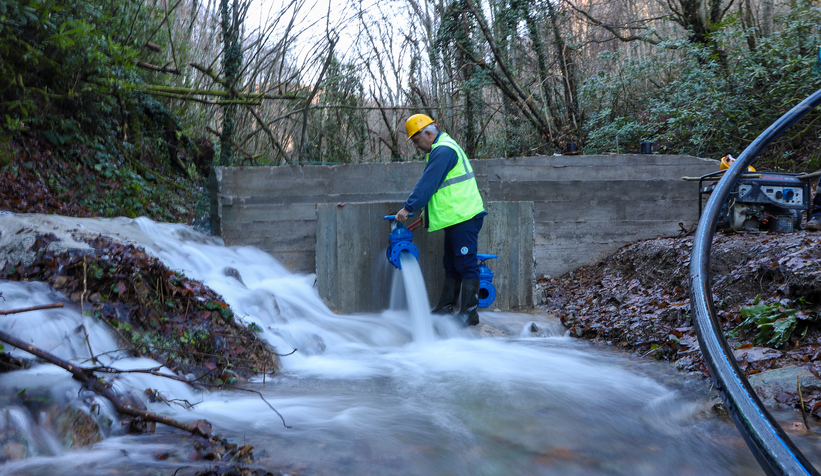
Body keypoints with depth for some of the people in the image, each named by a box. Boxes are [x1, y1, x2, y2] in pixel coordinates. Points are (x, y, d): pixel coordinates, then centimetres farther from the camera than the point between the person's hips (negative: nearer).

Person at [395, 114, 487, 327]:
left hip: (464, 217, -11)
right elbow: (433, 186, 24)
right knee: (451, 265, 14)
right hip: (455, 218, 11)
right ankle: (445, 308, 21)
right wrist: (427, 210, 21)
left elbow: (427, 184, -19)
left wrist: (408, 208, -16)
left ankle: (469, 313, -4)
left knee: (466, 265, -8)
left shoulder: (443, 151, -15)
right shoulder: (442, 148, 20)